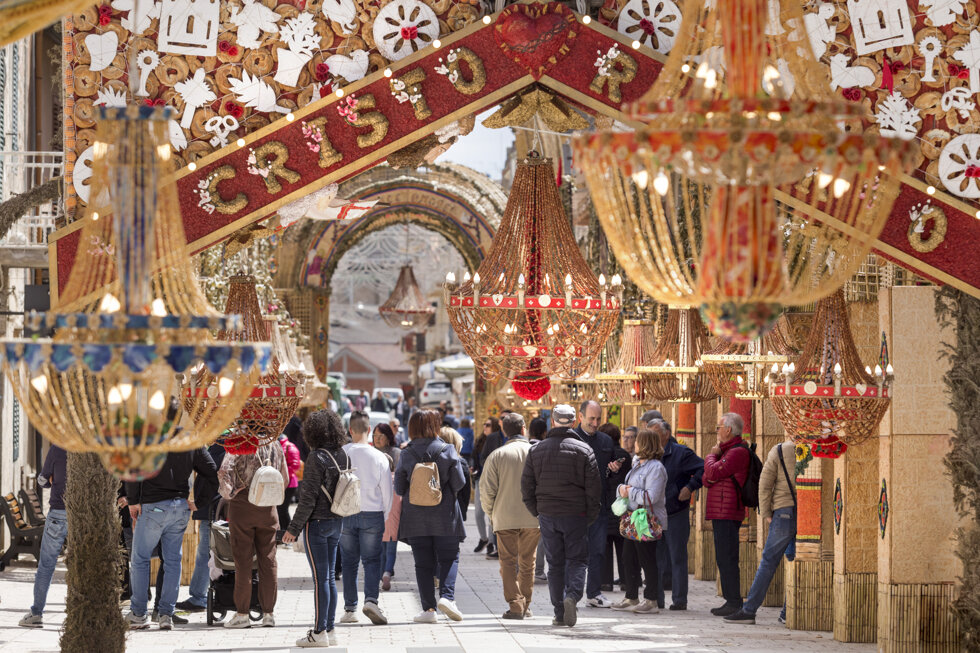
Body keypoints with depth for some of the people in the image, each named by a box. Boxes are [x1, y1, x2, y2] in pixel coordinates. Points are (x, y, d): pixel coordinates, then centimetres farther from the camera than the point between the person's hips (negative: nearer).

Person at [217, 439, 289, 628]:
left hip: (242, 505, -4)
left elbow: (224, 471, -18)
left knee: (243, 560, 0)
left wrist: (228, 493, -4)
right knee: (268, 560, 7)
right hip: (268, 508, 4)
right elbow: (285, 479, 15)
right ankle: (269, 613, 9)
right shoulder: (275, 445, 9)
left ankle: (242, 614, 2)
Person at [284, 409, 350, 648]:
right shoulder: (343, 455, 5)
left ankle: (319, 632, -2)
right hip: (336, 521, 8)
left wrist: (294, 528, -12)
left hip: (317, 522, -8)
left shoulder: (317, 458, -17)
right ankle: (329, 628, 17)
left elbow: (308, 497, -17)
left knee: (320, 577, -5)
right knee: (329, 577, 13)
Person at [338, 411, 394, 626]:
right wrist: (385, 518, 12)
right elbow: (387, 492, 1)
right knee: (372, 560, 3)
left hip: (345, 515, 1)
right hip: (372, 513, -1)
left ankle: (350, 609, 11)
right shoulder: (379, 457, -4)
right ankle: (371, 600, -17)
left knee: (349, 562, 9)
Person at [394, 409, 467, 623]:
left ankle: (428, 608, 0)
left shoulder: (406, 455, -1)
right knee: (449, 557, 7)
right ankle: (447, 596, -15)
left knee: (423, 563, 5)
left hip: (415, 516, 1)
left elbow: (399, 489, 2)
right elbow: (459, 482, -5)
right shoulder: (447, 451, -5)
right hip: (444, 515, -1)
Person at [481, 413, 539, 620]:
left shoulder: (497, 455, -4)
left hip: (505, 517, -2)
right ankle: (525, 605, 17)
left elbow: (488, 491, -4)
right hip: (533, 517, 2)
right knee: (527, 563, 12)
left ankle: (515, 604, -6)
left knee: (508, 562, 3)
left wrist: (490, 514, 11)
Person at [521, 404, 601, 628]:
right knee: (577, 560, 4)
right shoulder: (583, 450, -4)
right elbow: (594, 486, -5)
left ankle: (560, 613, 7)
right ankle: (572, 595, -21)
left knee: (555, 564, 8)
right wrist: (591, 515, 4)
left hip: (547, 515, 2)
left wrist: (537, 512, 14)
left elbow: (526, 485, 6)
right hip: (575, 515, -2)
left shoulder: (536, 450, 5)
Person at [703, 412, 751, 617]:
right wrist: (709, 478, -5)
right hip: (721, 514, 11)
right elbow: (706, 479, 19)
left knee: (727, 558, -11)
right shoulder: (728, 451, 22)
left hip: (728, 513, -11)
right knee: (724, 559, 12)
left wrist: (712, 456, 1)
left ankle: (734, 602, -12)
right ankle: (731, 600, 15)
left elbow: (714, 472, -18)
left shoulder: (738, 452, -13)